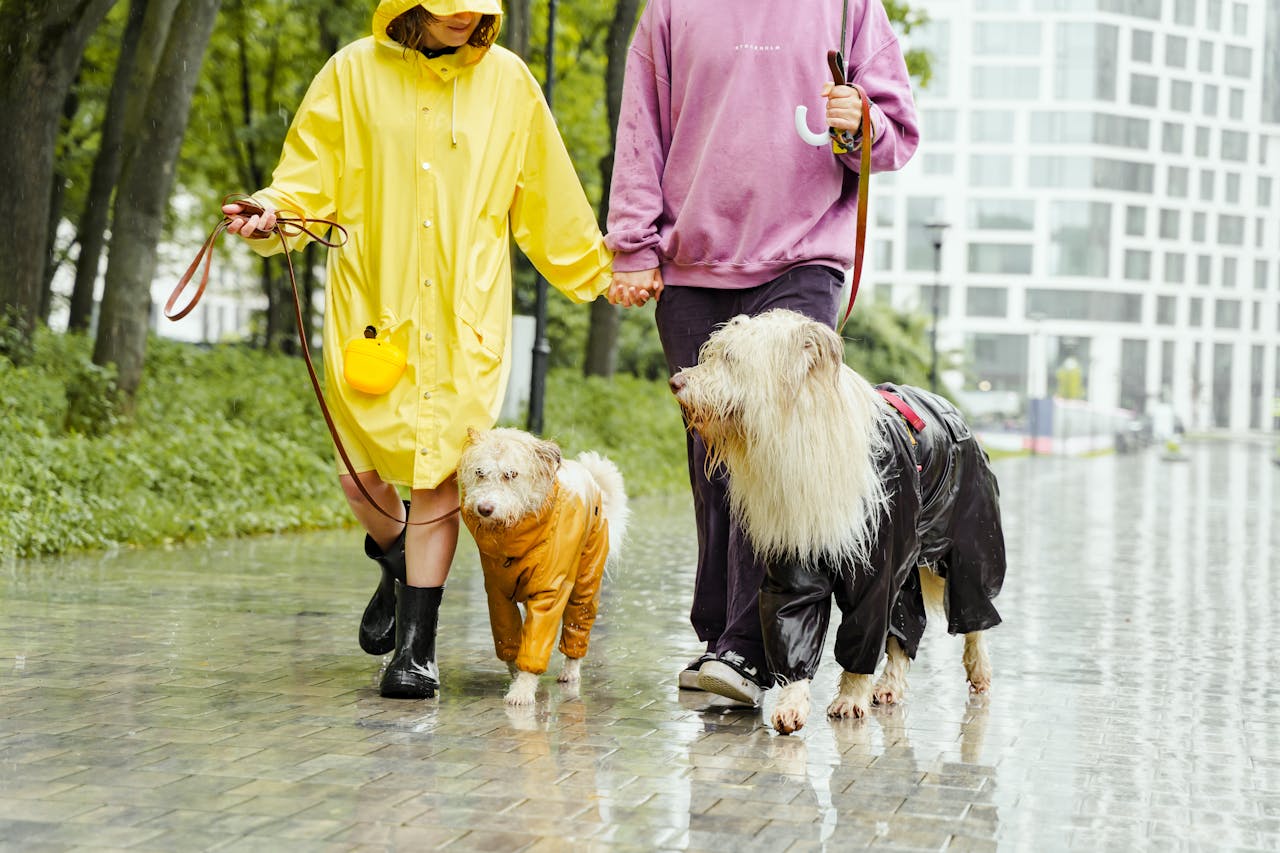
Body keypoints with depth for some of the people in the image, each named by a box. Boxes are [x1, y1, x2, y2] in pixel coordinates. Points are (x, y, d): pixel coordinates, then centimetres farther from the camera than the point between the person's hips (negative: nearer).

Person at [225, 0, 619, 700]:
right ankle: (397, 561, 36)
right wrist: (271, 215, -14)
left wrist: (600, 274, 21)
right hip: (371, 308, 0)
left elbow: (549, 202, 16)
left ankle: (415, 647, 5)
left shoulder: (507, 79, 6)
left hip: (466, 319, 0)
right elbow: (310, 179, 6)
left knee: (438, 479, -6)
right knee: (360, 475, 1)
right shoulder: (355, 73, 3)